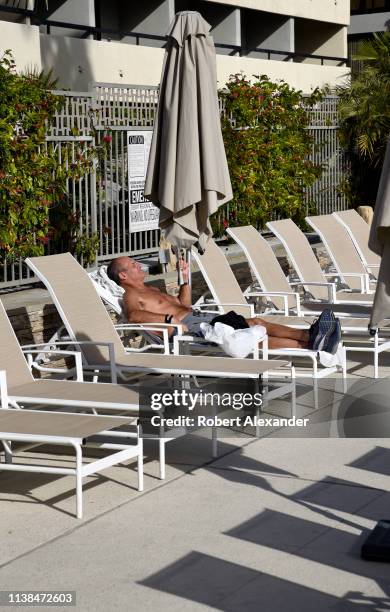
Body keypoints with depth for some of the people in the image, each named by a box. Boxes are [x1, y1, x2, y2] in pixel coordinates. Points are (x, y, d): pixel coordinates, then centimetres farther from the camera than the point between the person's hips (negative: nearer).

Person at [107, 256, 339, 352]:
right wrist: (169, 318, -33)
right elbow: (134, 315, -26)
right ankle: (306, 344, -35)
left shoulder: (150, 289, 30)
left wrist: (185, 278, 24)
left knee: (255, 323, -9)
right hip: (188, 327, -10)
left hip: (200, 316, 10)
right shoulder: (131, 296, -1)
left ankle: (308, 336, -25)